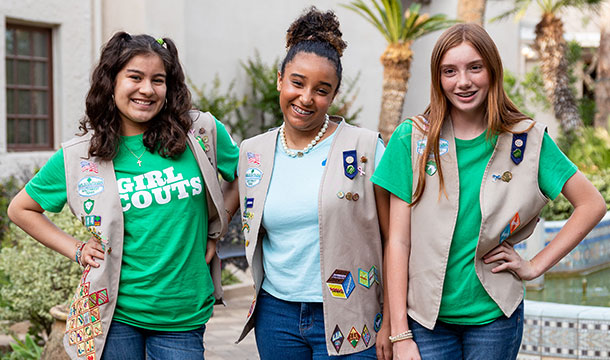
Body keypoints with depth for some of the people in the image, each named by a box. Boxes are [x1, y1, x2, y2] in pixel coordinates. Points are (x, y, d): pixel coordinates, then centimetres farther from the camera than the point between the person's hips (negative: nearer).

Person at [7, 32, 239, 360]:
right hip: (115, 313, 0)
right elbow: (20, 209, 10)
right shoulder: (80, 156, -3)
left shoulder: (202, 133, -4)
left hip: (184, 315, 1)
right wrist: (76, 250, 1)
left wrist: (215, 232, 6)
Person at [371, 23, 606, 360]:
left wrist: (536, 265, -3)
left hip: (495, 317, 1)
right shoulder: (412, 138, -5)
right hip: (427, 317, 0)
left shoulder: (526, 139, -3)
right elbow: (398, 241, -6)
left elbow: (592, 204, 4)